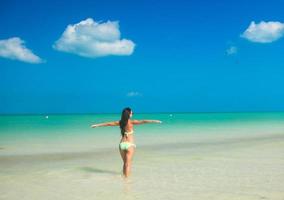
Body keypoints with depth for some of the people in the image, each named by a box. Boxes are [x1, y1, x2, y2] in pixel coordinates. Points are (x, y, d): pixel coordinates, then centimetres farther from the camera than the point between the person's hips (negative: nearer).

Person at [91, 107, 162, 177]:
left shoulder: (120, 122, 3)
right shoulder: (131, 122, -10)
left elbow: (108, 123, 12)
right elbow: (143, 121, -15)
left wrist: (97, 125, 23)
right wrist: (154, 121, -14)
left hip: (122, 144, 5)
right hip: (129, 145, -5)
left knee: (125, 163, 19)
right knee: (128, 164, 1)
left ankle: (124, 177, 25)